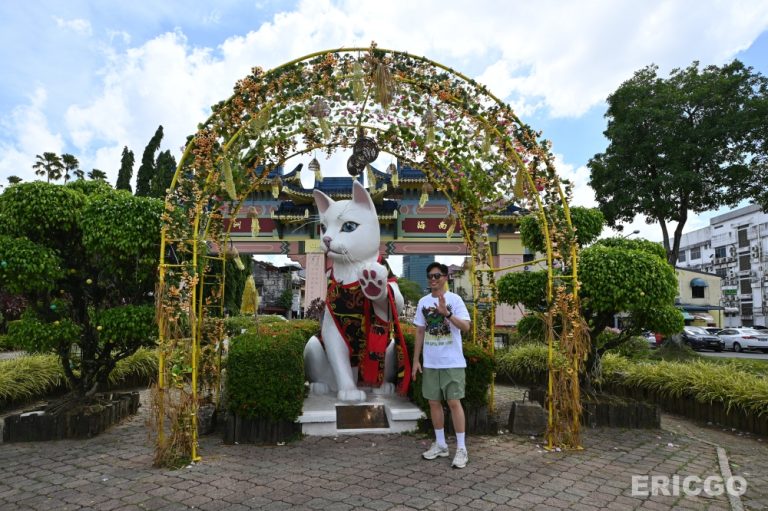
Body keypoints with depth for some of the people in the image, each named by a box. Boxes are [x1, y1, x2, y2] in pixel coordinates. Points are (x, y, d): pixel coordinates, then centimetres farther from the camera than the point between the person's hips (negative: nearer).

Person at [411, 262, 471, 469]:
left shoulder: (454, 299, -7)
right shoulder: (423, 302, 8)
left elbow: (466, 326, -16)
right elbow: (420, 332, 12)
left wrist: (447, 313, -31)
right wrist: (415, 360, 10)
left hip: (452, 362, -5)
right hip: (430, 363, 5)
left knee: (454, 402, -3)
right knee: (434, 402, 10)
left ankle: (461, 449, 7)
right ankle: (440, 444, 24)